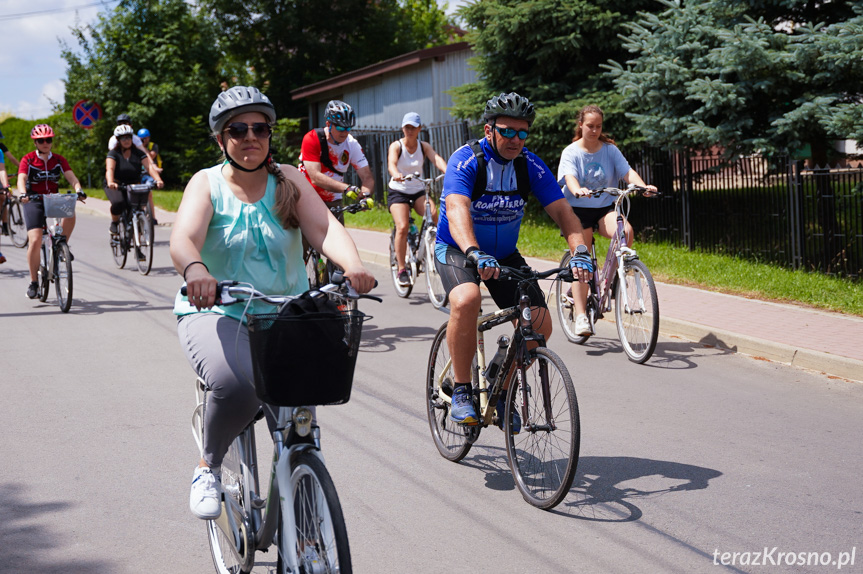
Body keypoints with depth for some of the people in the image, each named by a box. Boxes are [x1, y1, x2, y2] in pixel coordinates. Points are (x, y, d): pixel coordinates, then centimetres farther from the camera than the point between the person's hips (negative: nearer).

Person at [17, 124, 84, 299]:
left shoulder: (59, 160, 2)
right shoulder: (28, 160, -5)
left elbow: (71, 178, -10)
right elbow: (21, 179, -19)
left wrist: (78, 190, -33)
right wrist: (23, 193, -41)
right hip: (34, 201, -2)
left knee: (70, 214, -32)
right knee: (35, 241, -15)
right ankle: (33, 282, -2)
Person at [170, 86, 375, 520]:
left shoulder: (287, 180, 4)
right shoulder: (207, 184, -2)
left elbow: (324, 228, -13)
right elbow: (183, 239, -21)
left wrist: (353, 265, -36)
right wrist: (195, 271, -46)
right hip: (217, 313, -2)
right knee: (236, 386, -32)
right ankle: (208, 467, -2)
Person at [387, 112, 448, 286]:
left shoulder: (424, 146, 0)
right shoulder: (396, 146, -7)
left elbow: (436, 159, -19)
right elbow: (391, 163, -27)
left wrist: (447, 172, -40)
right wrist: (396, 174, -51)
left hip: (418, 192, 2)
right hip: (398, 192, -2)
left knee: (434, 215, -28)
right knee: (402, 227, -22)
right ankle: (401, 269, -12)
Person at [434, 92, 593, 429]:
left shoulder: (530, 165, -9)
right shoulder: (466, 160, -21)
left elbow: (561, 211, -17)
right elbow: (457, 210, -38)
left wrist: (579, 251, -36)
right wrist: (474, 253, -56)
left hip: (504, 255, 5)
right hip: (456, 250, -4)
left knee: (539, 325, -11)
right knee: (466, 301, -36)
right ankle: (461, 391, -18)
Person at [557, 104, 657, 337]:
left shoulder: (610, 150, 4)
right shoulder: (571, 152, -3)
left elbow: (627, 171, -8)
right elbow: (570, 176, -21)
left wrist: (642, 185, -30)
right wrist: (577, 190, -45)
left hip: (605, 208, 2)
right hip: (578, 209, -2)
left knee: (626, 231, -29)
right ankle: (581, 316, -5)